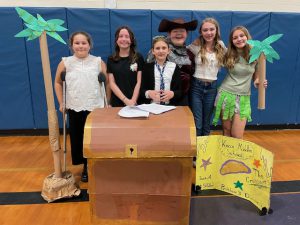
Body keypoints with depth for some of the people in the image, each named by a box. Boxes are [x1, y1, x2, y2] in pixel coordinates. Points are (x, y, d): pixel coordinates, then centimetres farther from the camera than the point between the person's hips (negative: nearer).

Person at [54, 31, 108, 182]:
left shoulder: (99, 62, -1)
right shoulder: (65, 63, 2)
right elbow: (57, 83, 12)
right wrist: (61, 103, 8)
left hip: (96, 107, -1)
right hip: (75, 108, 2)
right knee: (77, 138, 9)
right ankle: (86, 166, 29)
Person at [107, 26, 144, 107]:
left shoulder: (138, 57, 1)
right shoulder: (111, 59, 4)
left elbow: (139, 82, -2)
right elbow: (112, 83, -1)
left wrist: (133, 101, -14)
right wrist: (126, 100, -12)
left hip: (136, 102, -1)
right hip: (117, 102, 1)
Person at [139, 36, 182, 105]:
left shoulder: (174, 67, 6)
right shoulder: (147, 67, 8)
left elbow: (180, 91, 4)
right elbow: (141, 90, 4)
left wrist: (172, 94, -16)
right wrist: (148, 93, -17)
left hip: (170, 106, -1)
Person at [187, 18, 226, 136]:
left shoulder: (221, 46, 4)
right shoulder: (196, 46, -5)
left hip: (211, 87, 3)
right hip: (196, 86, -2)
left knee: (206, 123, 15)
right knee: (197, 124, -1)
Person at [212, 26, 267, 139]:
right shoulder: (228, 56, 0)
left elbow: (256, 76, 11)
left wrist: (258, 82, -8)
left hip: (243, 98, 0)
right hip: (226, 95, 0)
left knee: (237, 137, -1)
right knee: (226, 133, 8)